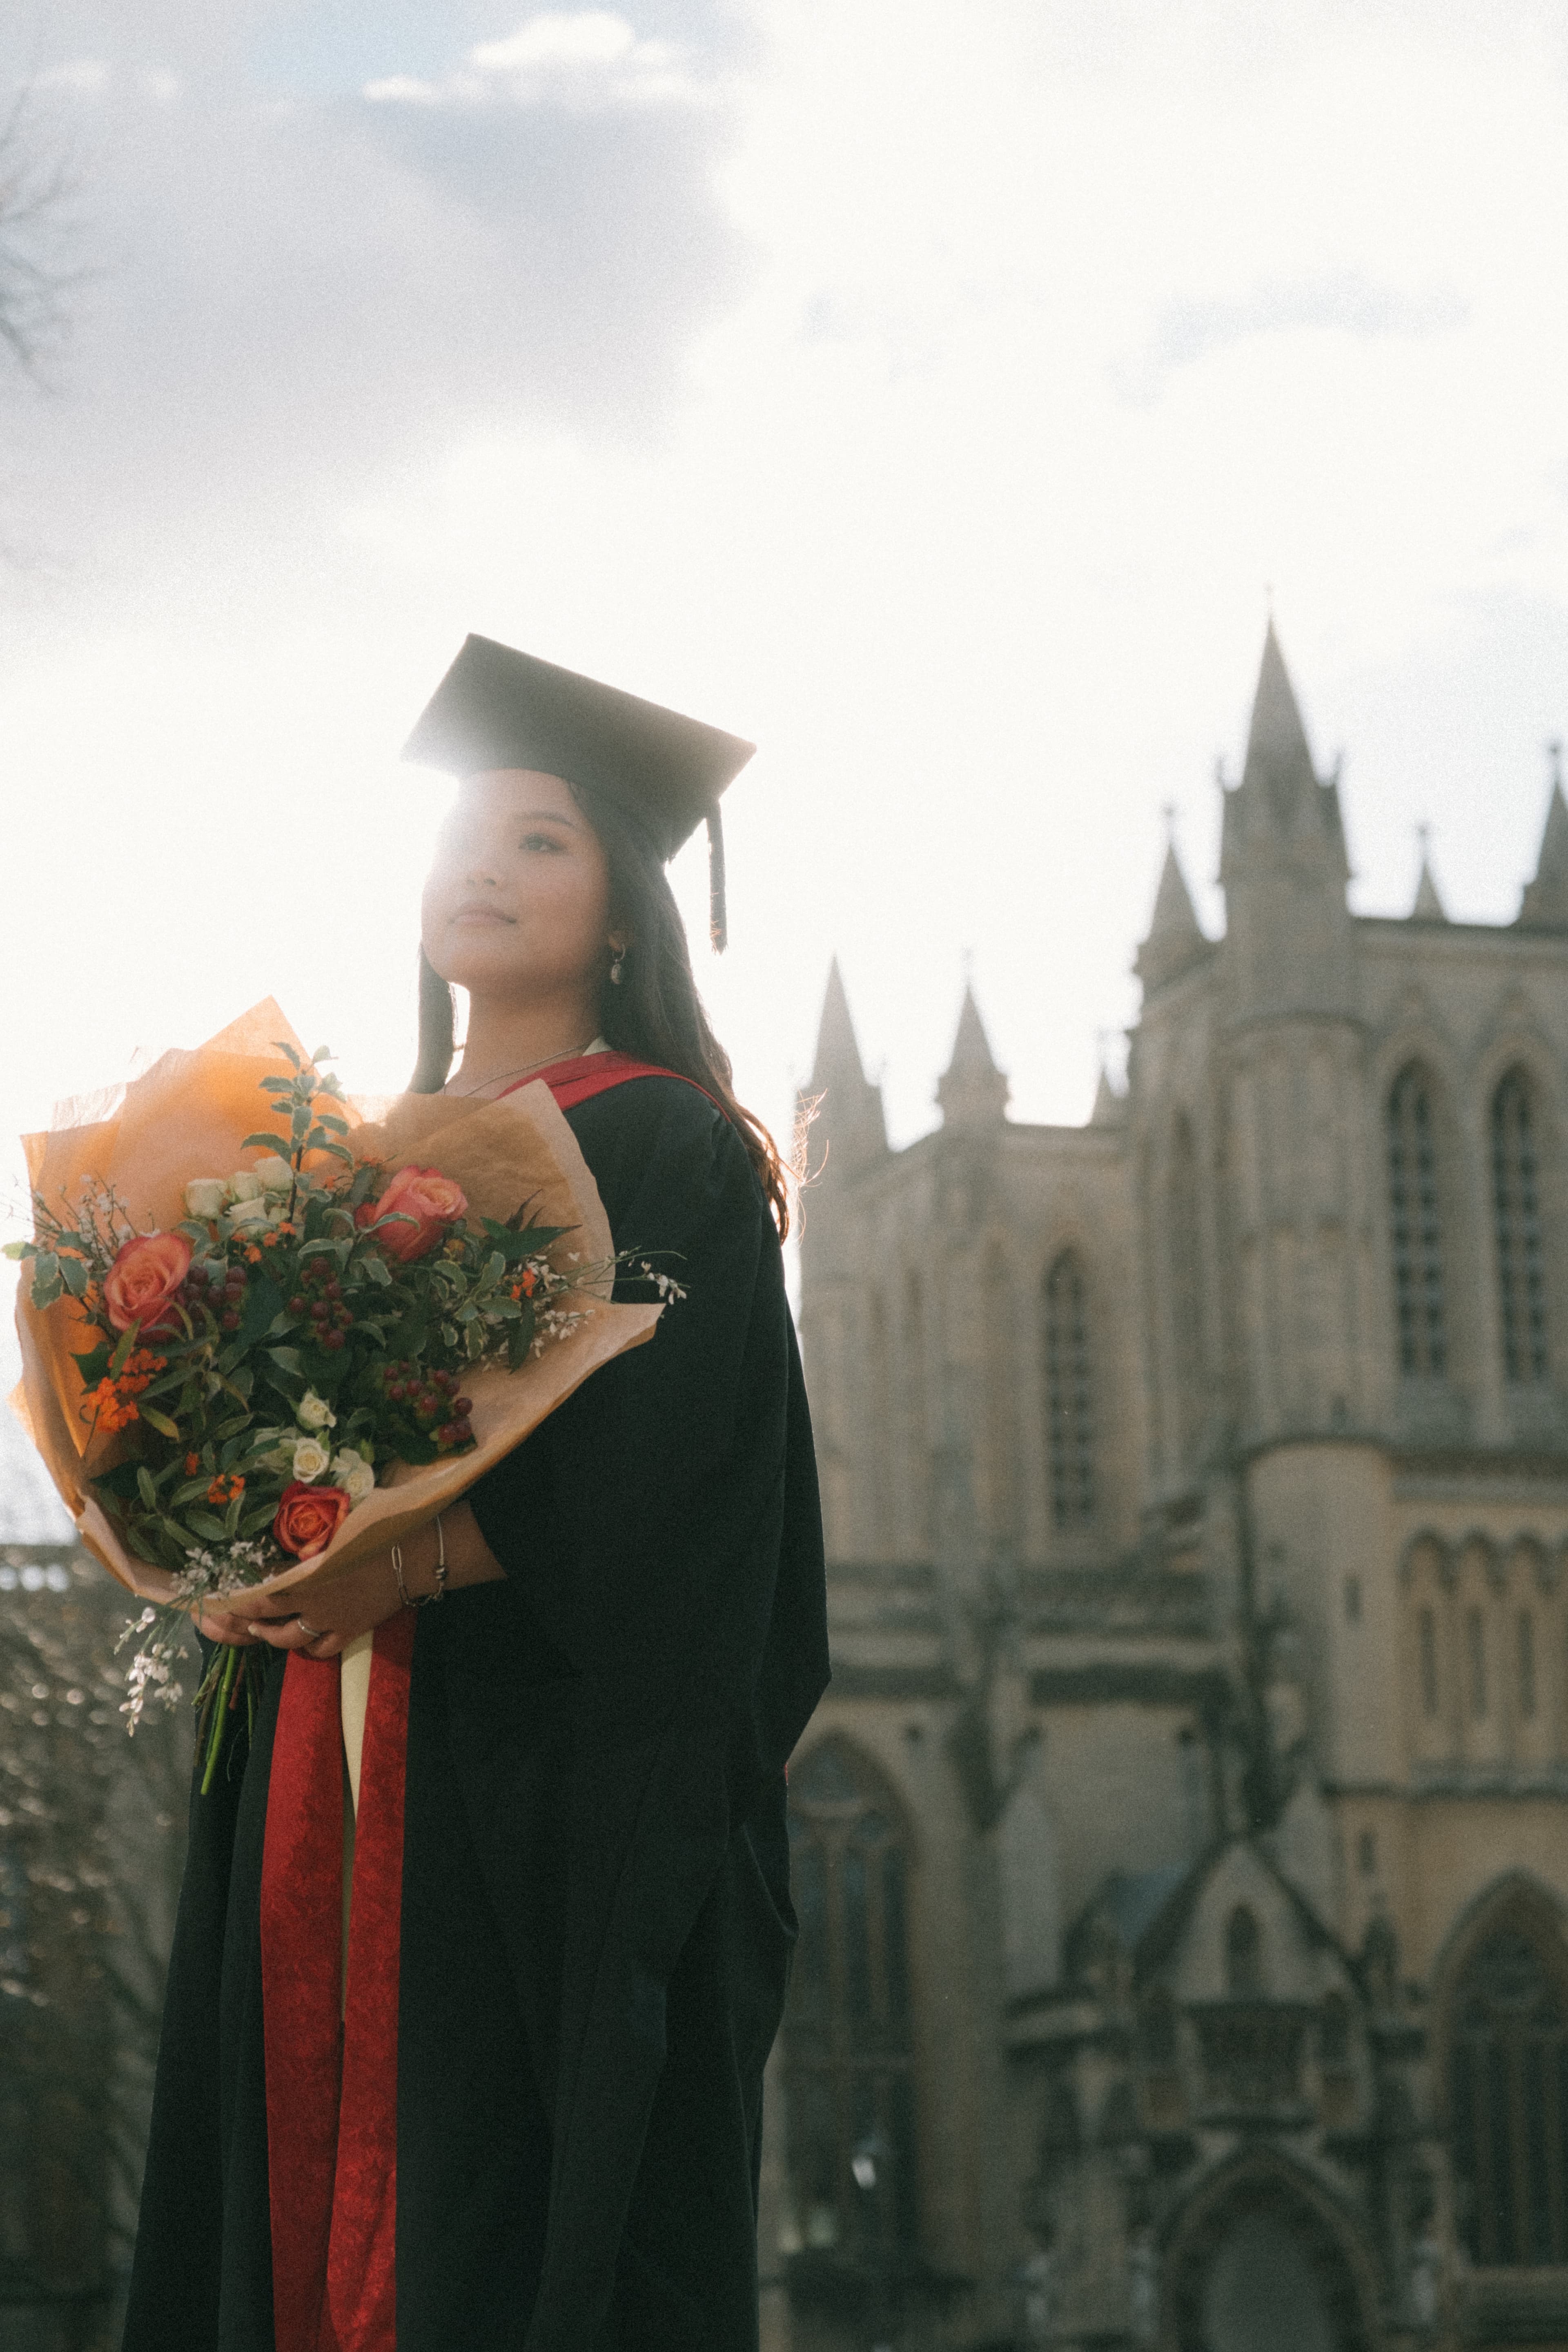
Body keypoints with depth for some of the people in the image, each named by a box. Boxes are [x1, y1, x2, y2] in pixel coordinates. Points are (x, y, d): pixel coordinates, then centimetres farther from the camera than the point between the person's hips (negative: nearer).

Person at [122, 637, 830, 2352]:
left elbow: (666, 1471, -10)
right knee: (316, 2197, 0)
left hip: (561, 1771, -6)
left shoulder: (665, 1150, 2)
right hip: (325, 1772, 6)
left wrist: (418, 1558, -20)